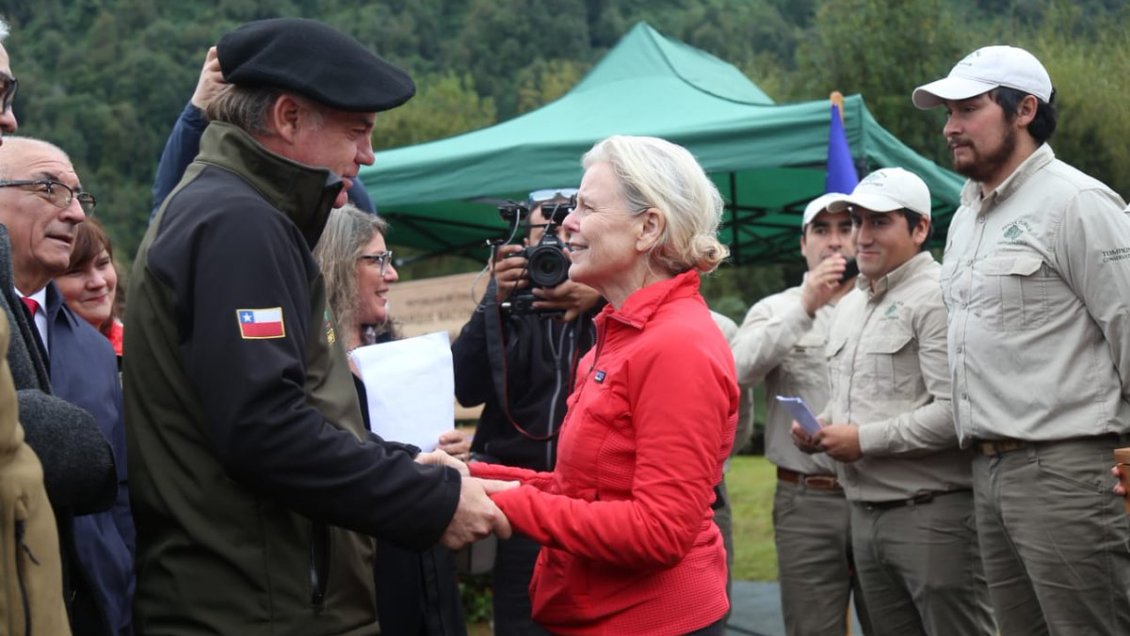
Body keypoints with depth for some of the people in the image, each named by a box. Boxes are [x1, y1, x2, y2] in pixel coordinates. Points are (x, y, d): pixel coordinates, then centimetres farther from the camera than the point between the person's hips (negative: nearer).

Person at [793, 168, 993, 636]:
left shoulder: (936, 298, -12)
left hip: (931, 511, -9)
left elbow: (955, 412, -22)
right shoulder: (849, 305, 17)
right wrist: (819, 427, 7)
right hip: (865, 511, 9)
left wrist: (865, 439, -16)